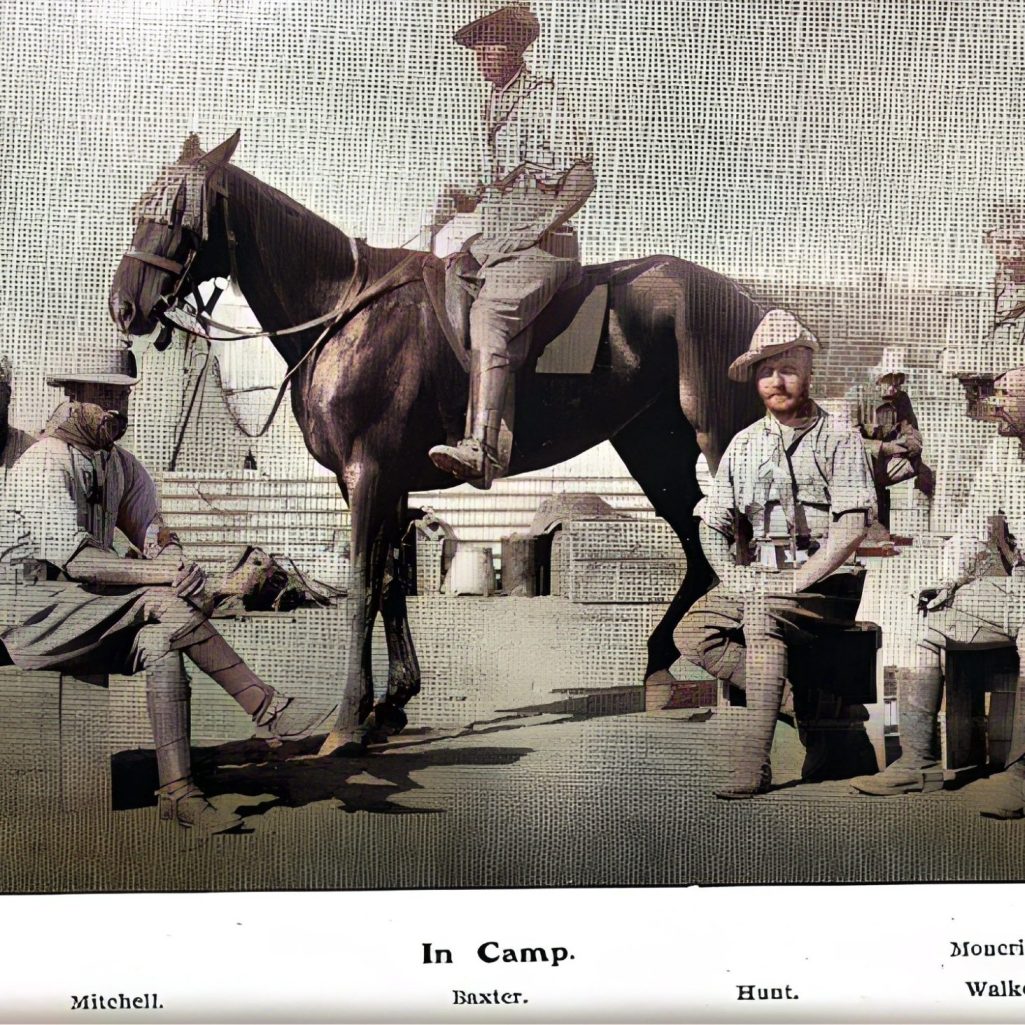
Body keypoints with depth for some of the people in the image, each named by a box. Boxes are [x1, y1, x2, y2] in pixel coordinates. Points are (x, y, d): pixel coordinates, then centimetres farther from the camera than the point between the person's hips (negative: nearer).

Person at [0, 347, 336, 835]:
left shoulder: (121, 464, 14)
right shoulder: (41, 465, -10)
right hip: (43, 619, -6)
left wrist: (174, 563, -22)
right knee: (161, 602, -28)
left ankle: (176, 790, -29)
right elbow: (76, 559, -23)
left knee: (160, 640, -26)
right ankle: (268, 709, -27)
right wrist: (163, 574, -31)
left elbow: (155, 533, 4)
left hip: (100, 618, 6)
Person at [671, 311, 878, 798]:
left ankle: (752, 761, -32)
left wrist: (797, 581, -19)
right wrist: (736, 579, -6)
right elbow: (712, 525, 11)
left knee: (762, 613, -34)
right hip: (755, 577, 5)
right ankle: (819, 706, -16)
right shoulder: (745, 443, 15)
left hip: (825, 580, -5)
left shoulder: (839, 438, 0)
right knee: (692, 634, -19)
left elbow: (853, 525, -11)